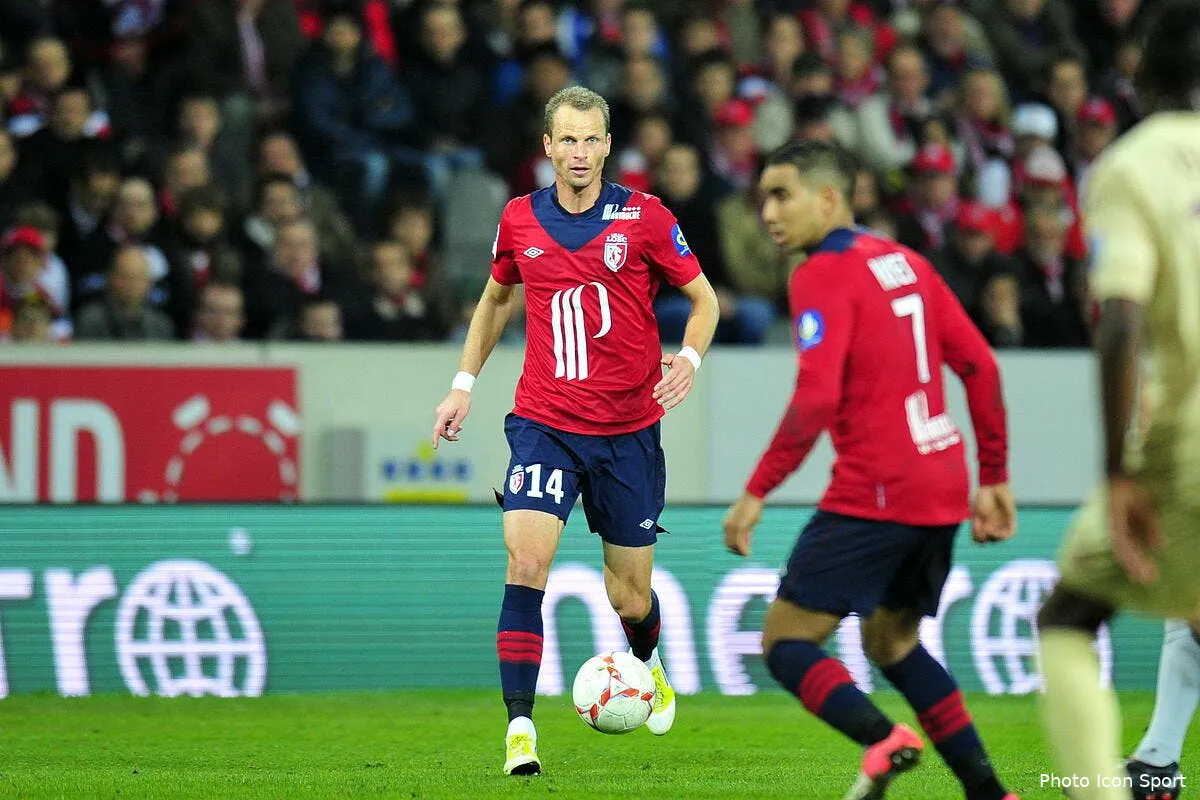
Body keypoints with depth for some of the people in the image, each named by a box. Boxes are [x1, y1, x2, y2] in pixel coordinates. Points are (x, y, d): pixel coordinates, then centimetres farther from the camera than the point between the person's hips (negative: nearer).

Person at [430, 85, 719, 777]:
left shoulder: (644, 218, -5)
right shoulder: (520, 220, 3)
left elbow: (704, 298, 5)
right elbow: (497, 298, 22)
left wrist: (689, 358, -14)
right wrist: (464, 383, 17)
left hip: (629, 429, -1)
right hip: (545, 425, 1)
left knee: (630, 601, 6)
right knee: (526, 562, -21)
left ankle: (648, 667, 42)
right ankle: (520, 726, -19)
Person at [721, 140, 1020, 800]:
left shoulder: (823, 276, -9)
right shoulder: (907, 263, 14)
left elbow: (816, 399, -20)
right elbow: (979, 367, 13)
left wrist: (756, 492, -17)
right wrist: (993, 479, 17)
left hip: (873, 494, -8)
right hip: (941, 488, 8)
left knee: (786, 642, -2)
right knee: (891, 641, 23)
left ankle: (880, 739, -27)